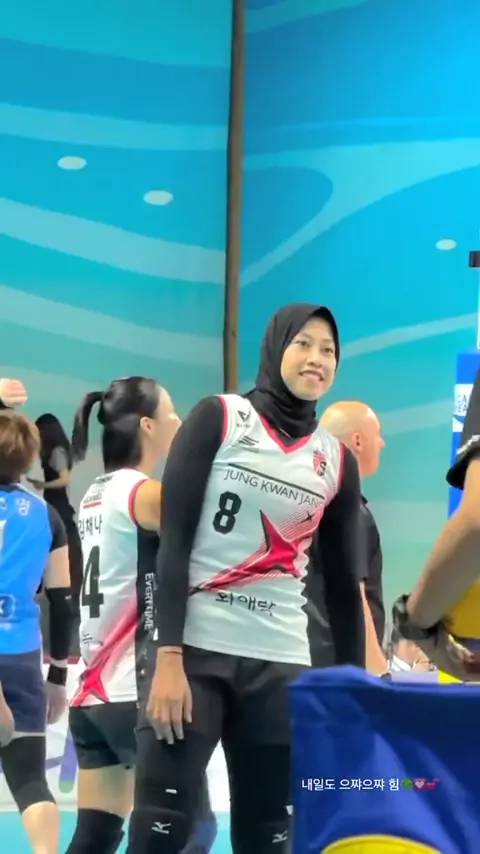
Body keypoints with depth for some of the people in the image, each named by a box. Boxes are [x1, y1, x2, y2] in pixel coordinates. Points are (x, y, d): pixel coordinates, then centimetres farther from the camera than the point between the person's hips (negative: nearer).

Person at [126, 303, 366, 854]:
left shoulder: (337, 460, 10)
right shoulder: (218, 418, 0)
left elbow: (343, 585, 14)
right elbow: (173, 541, -6)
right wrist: (168, 657, -15)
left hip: (280, 664, 4)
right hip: (193, 650, -3)